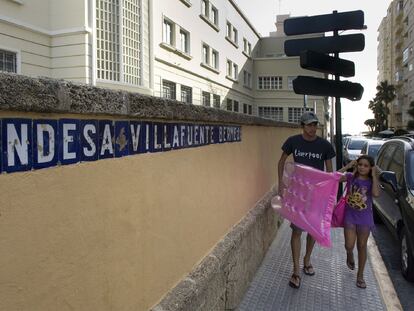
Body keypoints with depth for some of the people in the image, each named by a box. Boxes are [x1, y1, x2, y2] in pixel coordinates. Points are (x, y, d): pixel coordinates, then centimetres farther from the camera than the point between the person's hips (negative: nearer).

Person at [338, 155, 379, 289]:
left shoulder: (372, 181, -3)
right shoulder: (350, 177, -3)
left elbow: (376, 193, -24)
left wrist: (374, 175, -17)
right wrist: (347, 166, -16)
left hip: (365, 218, 0)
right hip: (350, 216, 0)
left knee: (362, 246, 9)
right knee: (349, 245, -3)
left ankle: (360, 275, 24)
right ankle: (350, 256, 35)